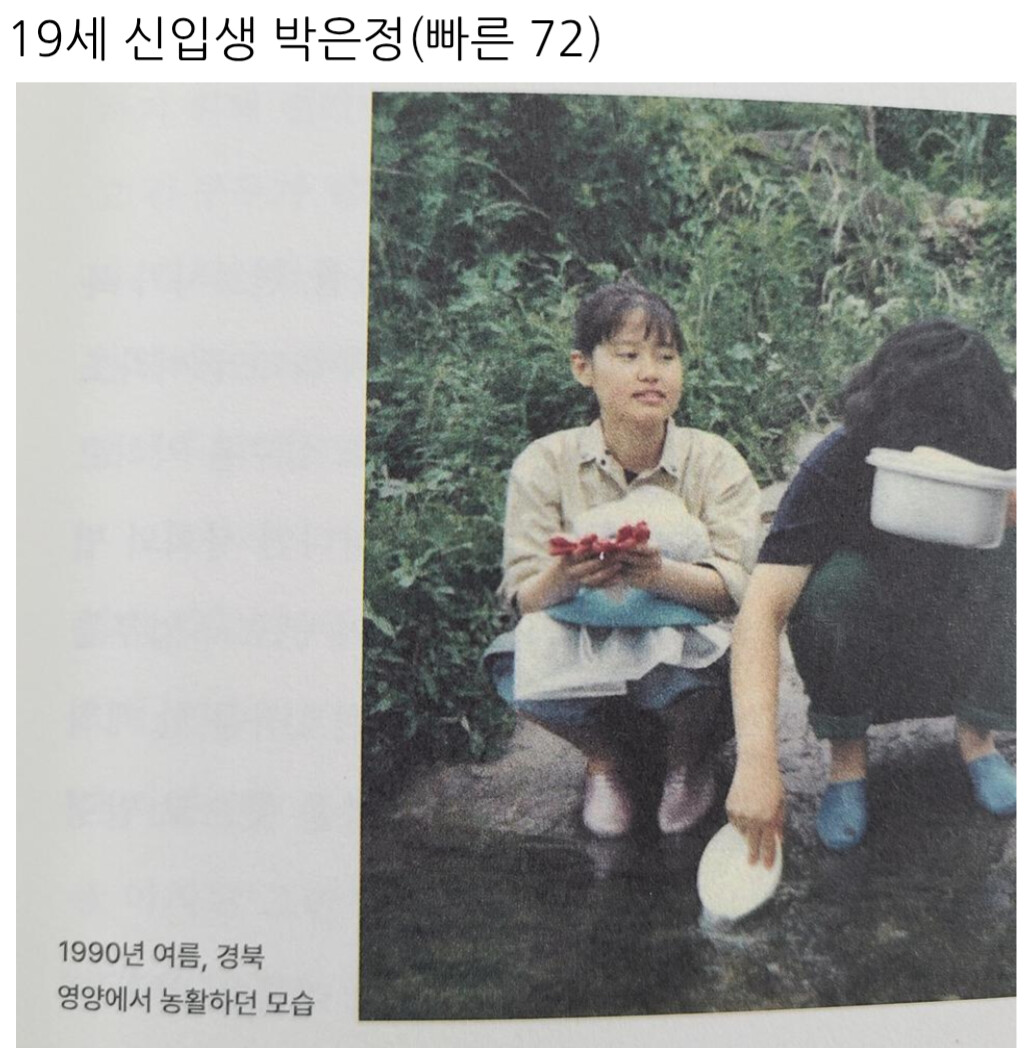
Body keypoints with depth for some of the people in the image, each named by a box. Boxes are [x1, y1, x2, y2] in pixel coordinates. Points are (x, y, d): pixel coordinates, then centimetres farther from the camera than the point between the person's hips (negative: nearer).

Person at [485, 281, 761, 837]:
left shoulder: (715, 461, -7)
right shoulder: (545, 464, -6)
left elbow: (736, 587, -18)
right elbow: (525, 598, -11)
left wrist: (658, 573, -40)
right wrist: (564, 576, -37)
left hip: (689, 653, 0)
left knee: (675, 667, -35)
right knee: (514, 663, -30)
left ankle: (690, 755, 4)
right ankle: (609, 754, 4)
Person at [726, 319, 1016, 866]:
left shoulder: (997, 455, -18)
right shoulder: (836, 466, -28)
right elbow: (762, 607, -37)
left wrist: (1009, 509, -44)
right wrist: (757, 759, -49)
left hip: (960, 649, 2)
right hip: (860, 651, -2)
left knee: (1005, 553, -27)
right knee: (837, 579, -34)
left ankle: (976, 732, -5)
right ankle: (845, 752, -10)